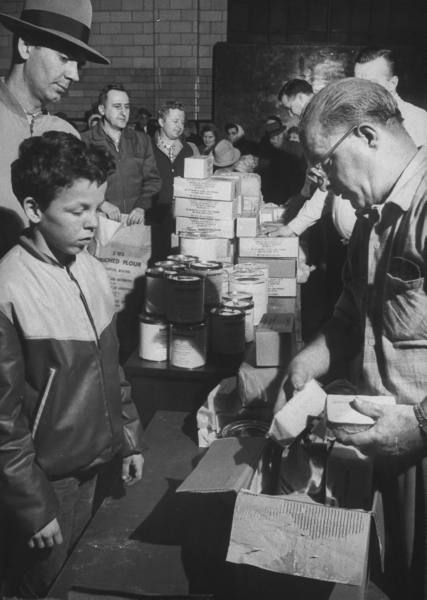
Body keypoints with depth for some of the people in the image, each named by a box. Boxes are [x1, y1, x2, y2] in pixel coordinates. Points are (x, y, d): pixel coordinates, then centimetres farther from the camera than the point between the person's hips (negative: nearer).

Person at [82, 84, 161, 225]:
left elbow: (152, 180, 13)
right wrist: (101, 203, -18)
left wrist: (141, 207, -4)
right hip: (100, 220, -2)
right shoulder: (85, 141, 3)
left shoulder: (142, 140, 15)